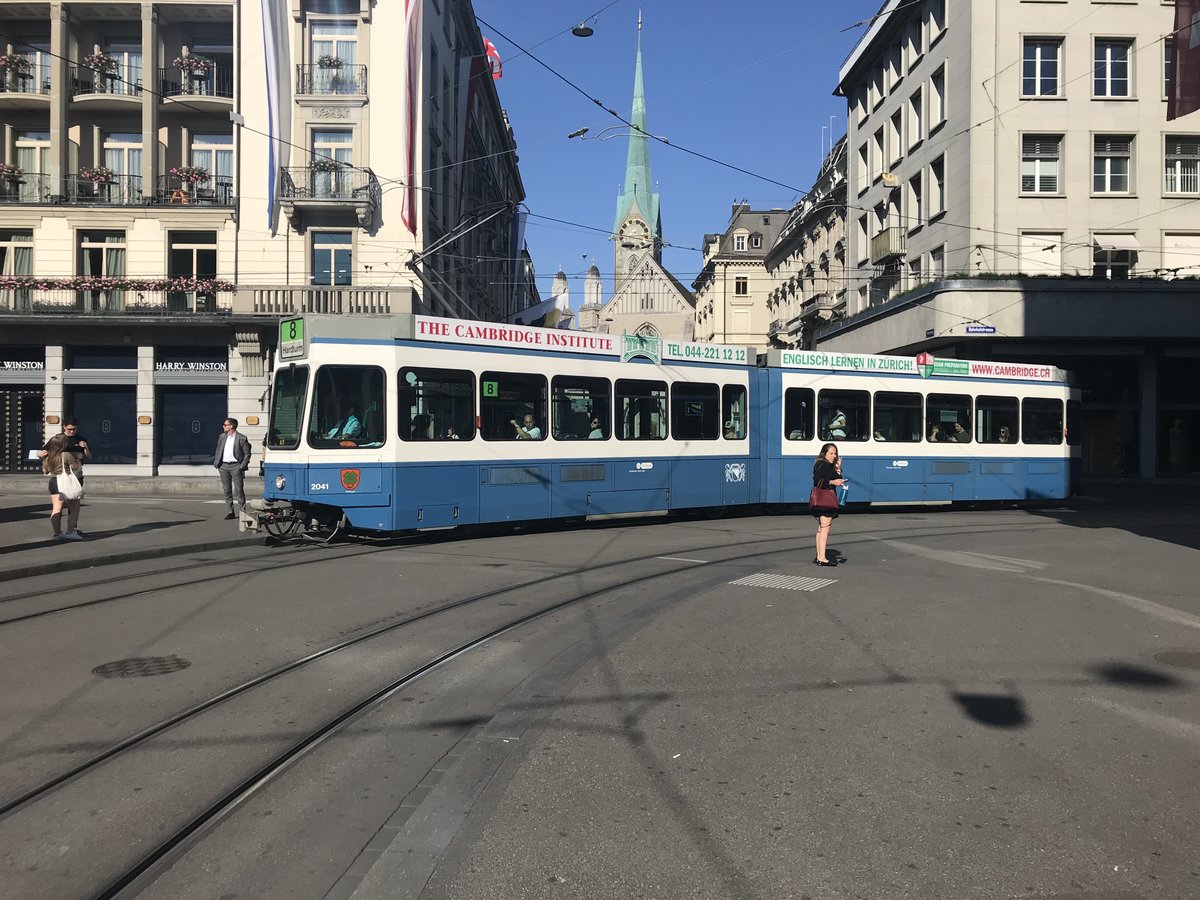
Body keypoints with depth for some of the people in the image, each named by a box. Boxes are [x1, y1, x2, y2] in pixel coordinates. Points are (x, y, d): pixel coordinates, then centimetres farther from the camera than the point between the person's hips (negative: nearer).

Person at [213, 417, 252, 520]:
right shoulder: (222, 436, 12)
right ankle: (229, 512, 11)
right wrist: (216, 463, 8)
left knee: (239, 489, -5)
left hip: (236, 466, -5)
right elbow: (218, 450, 18)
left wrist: (243, 465, -10)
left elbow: (247, 453, -2)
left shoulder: (242, 438, -5)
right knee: (227, 490, 7)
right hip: (223, 466, 5)